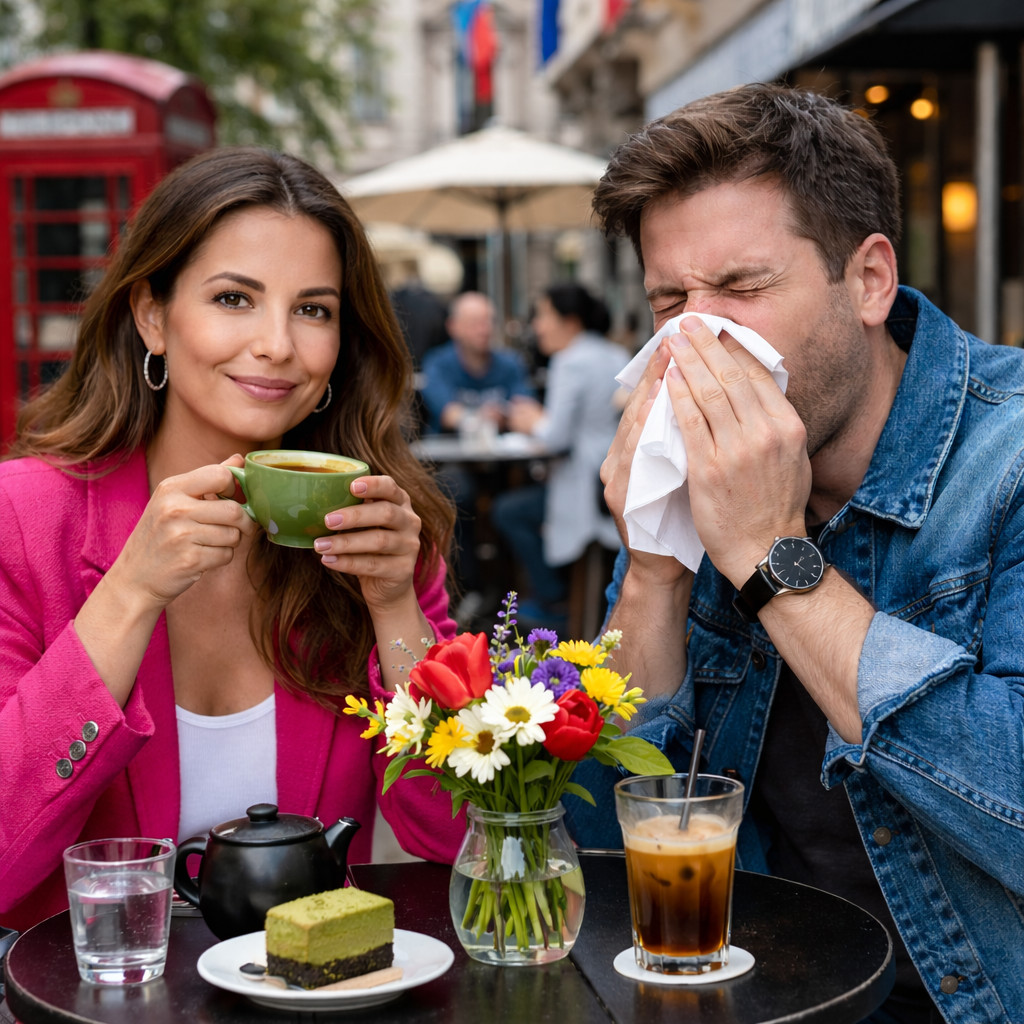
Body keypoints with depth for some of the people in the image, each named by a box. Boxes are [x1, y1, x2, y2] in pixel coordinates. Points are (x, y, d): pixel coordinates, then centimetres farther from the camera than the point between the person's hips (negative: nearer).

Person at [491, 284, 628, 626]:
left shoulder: (571, 363, -15)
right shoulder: (618, 356, 12)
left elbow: (558, 436, -19)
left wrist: (534, 424, 3)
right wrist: (542, 418, 17)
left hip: (593, 490, -10)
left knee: (507, 510, 4)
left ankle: (553, 600, 12)